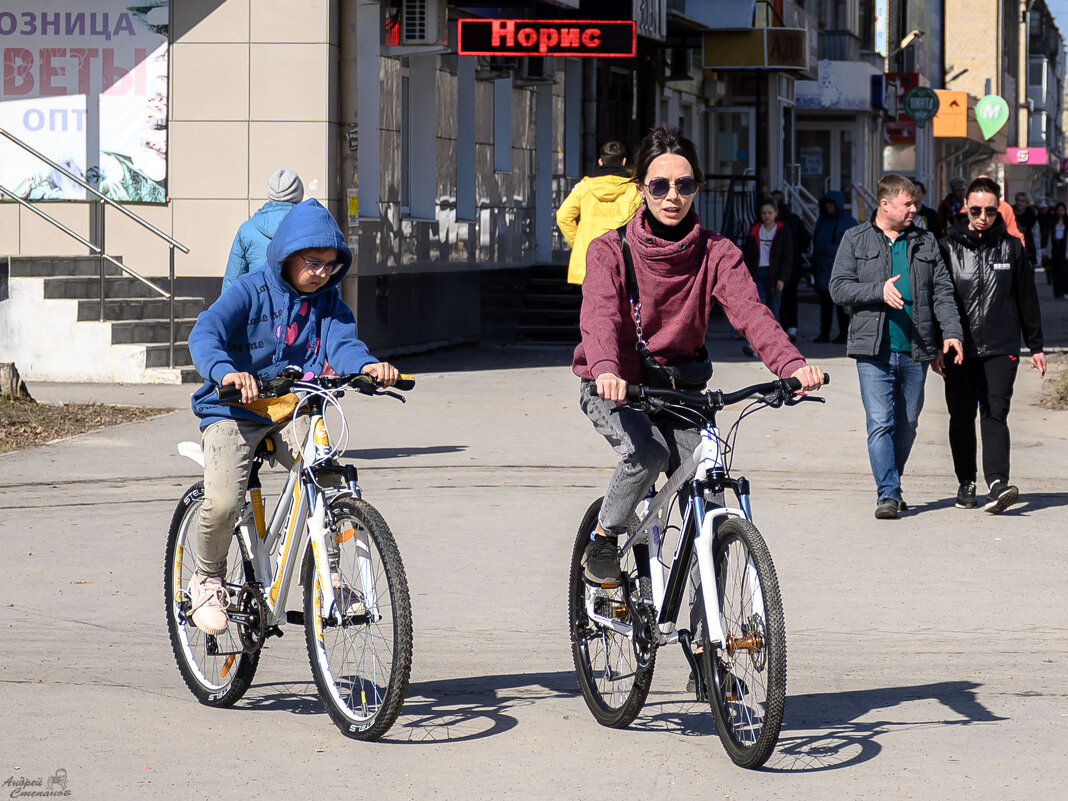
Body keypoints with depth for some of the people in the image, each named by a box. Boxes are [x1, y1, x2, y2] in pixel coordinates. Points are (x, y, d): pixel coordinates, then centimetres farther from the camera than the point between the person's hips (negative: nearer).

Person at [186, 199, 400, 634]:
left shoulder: (326, 299, 4)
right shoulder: (250, 291, -10)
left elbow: (341, 341, -12)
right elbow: (204, 334, -24)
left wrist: (368, 365, -37)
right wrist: (226, 372, -47)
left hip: (292, 412, 4)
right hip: (236, 412, -4)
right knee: (223, 502, -24)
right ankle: (207, 580, 5)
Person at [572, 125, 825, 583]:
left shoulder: (717, 253, -5)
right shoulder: (611, 250, -11)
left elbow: (749, 311, -21)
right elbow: (600, 315, -28)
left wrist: (792, 365, -41)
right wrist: (606, 370, -51)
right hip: (615, 388, -3)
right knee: (647, 453, -31)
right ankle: (603, 540, -5)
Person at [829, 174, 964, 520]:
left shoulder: (925, 242, 13)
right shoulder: (856, 240, 5)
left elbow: (943, 290, 10)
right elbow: (839, 287, -1)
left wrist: (951, 331, -4)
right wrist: (879, 291, -16)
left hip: (915, 350, 3)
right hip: (874, 349, -3)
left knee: (907, 424, 9)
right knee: (880, 423, -10)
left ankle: (891, 486, 24)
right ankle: (888, 494, -10)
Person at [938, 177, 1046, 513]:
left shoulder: (1011, 248, 6)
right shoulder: (949, 247, 3)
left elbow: (1027, 299, 12)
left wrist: (1036, 346, 11)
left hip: (1000, 347, -1)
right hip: (958, 348, 1)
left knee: (994, 413, -12)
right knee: (961, 417, 7)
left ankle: (998, 483, -23)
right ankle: (966, 483, 19)